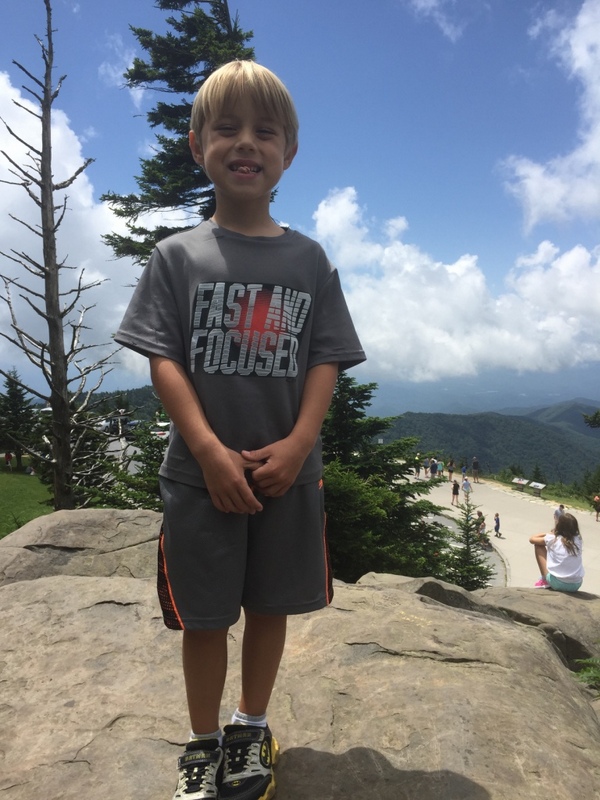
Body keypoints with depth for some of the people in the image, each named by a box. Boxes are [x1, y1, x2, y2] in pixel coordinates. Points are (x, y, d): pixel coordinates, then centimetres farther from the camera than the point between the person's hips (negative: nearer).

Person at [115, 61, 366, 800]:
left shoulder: (307, 260, 4)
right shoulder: (178, 255, 0)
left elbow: (326, 360, 0)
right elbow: (163, 358, -6)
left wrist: (298, 443, -14)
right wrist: (209, 449, -16)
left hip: (288, 473, 2)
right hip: (201, 473, -1)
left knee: (270, 605, 15)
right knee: (204, 615, 11)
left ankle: (251, 731, 39)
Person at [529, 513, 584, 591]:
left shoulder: (553, 539, -5)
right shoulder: (578, 539, 4)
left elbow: (532, 539, 12)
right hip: (576, 585, 4)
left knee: (538, 545, 10)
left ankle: (545, 580, 13)